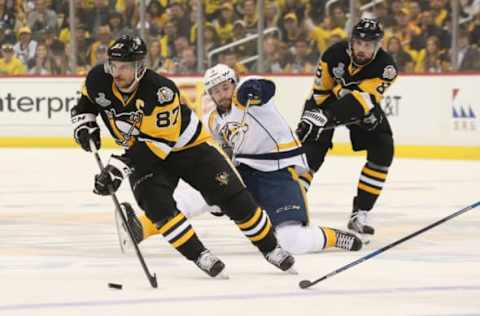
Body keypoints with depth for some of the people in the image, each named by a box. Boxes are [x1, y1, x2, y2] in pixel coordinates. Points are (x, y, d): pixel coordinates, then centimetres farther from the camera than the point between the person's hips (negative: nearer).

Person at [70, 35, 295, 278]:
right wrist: (84, 126, -11)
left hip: (186, 146, -4)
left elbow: (156, 143, -36)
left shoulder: (161, 91, -34)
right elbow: (85, 103, 8)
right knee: (156, 203, -24)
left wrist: (120, 166, -41)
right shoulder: (98, 80, -17)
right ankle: (200, 257, -17)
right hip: (141, 152, 4)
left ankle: (270, 248, 10)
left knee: (233, 197, -7)